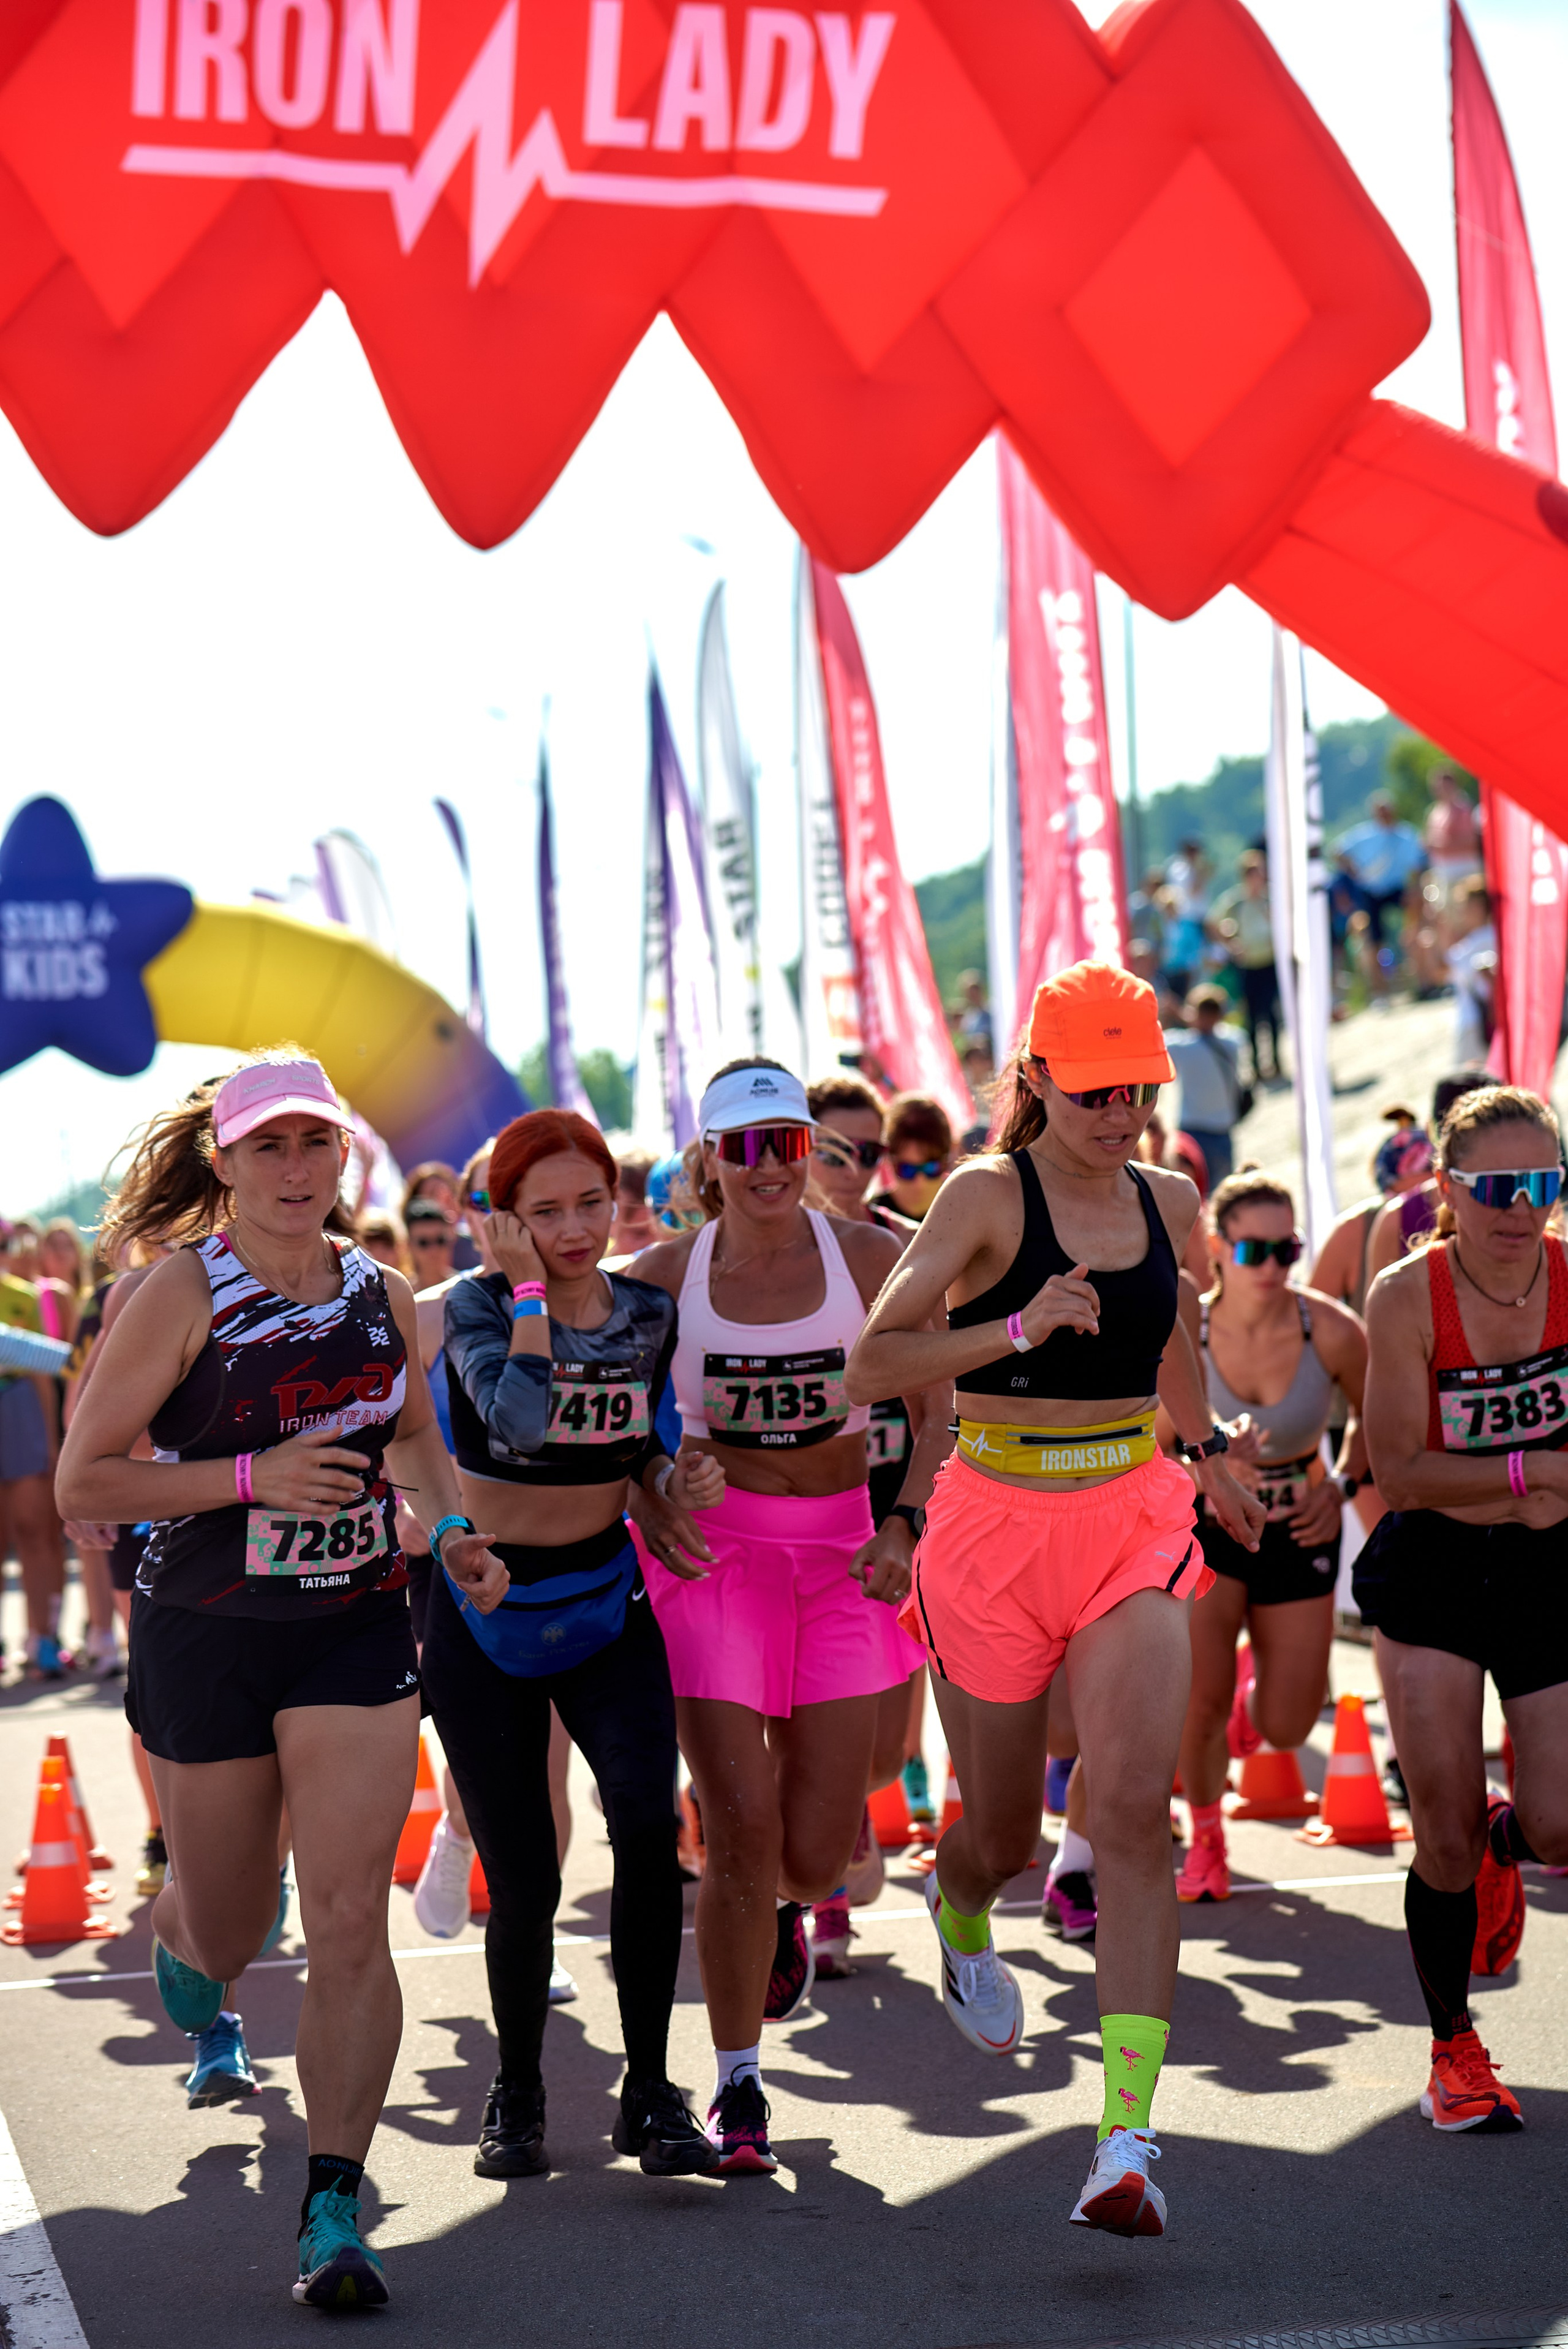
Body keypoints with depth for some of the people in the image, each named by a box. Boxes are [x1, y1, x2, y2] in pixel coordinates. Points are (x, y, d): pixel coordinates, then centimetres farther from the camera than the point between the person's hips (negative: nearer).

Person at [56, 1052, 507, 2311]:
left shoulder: (383, 1294, 3)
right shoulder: (181, 1296, -10)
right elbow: (84, 1480, -13)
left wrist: (453, 1530, 2)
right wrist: (254, 1474, -23)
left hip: (357, 1632, 2)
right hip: (204, 1637, -2)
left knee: (350, 1921, -10)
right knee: (229, 1930, 13)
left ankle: (335, 2208, -2)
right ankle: (181, 1938, 52)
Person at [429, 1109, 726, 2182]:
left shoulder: (649, 1313, -1)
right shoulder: (478, 1306, -12)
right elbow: (519, 1417, -32)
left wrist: (678, 1480, -7)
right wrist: (529, 1288, -24)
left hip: (605, 1598, 2)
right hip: (486, 1610, -2)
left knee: (650, 1820, -20)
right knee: (523, 1881, 0)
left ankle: (651, 2090, -6)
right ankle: (517, 2092, 25)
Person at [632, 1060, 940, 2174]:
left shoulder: (866, 1257, -3)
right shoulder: (667, 1274, -2)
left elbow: (932, 1408, 3)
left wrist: (905, 1525, -10)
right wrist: (655, 1507, -8)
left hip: (842, 1548, 1)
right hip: (714, 1548, -1)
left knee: (816, 1852, 0)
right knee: (740, 1830, -8)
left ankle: (783, 1914, 41)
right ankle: (738, 2086, 9)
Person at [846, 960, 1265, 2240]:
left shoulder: (1169, 1202, 6)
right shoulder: (989, 1195, -9)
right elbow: (870, 1364, -17)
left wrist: (1211, 1452, 40)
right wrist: (1018, 1329, -29)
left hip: (1136, 1522, 3)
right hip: (997, 1524, -2)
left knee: (1134, 1809, -15)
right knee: (1003, 1836, 10)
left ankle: (1129, 2139, -17)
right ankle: (960, 1918, 51)